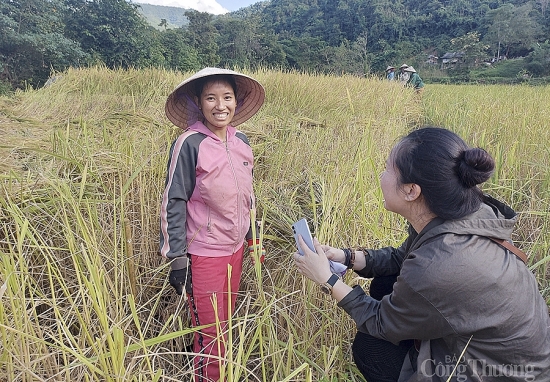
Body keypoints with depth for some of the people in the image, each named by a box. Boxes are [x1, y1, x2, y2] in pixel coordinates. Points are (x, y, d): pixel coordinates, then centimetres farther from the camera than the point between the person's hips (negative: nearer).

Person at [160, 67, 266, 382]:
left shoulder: (241, 141, 2)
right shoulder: (189, 144, -15)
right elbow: (173, 202, -13)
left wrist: (254, 239, 16)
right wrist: (177, 258, -12)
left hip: (236, 248, 6)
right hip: (204, 253, -6)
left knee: (226, 323, 21)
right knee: (210, 335, 6)